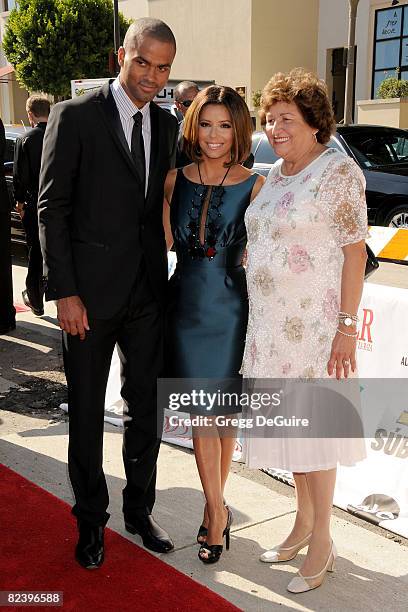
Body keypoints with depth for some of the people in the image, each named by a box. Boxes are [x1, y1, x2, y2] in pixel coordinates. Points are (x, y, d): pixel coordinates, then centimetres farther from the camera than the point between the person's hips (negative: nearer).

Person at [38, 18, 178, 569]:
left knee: (147, 409, 14)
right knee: (87, 415, 9)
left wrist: (165, 275, 3)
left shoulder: (166, 125, 9)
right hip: (91, 294, -4)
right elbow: (51, 208, -8)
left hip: (148, 291, 5)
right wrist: (64, 292, -13)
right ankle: (91, 521, 28)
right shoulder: (74, 116, -6)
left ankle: (139, 510, 33)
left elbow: (163, 206, 12)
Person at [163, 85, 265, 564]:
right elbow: (166, 241, 6)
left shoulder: (254, 185, -5)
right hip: (186, 304, 2)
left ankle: (215, 504, 29)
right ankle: (218, 511, 17)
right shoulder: (175, 179, 4)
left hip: (230, 306, -2)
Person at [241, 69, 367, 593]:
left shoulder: (339, 171, -10)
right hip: (270, 324, 7)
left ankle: (321, 543, 18)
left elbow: (354, 250, -13)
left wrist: (347, 327, -18)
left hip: (314, 325, -7)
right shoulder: (274, 175, 12)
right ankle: (303, 525, 31)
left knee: (312, 427, 1)